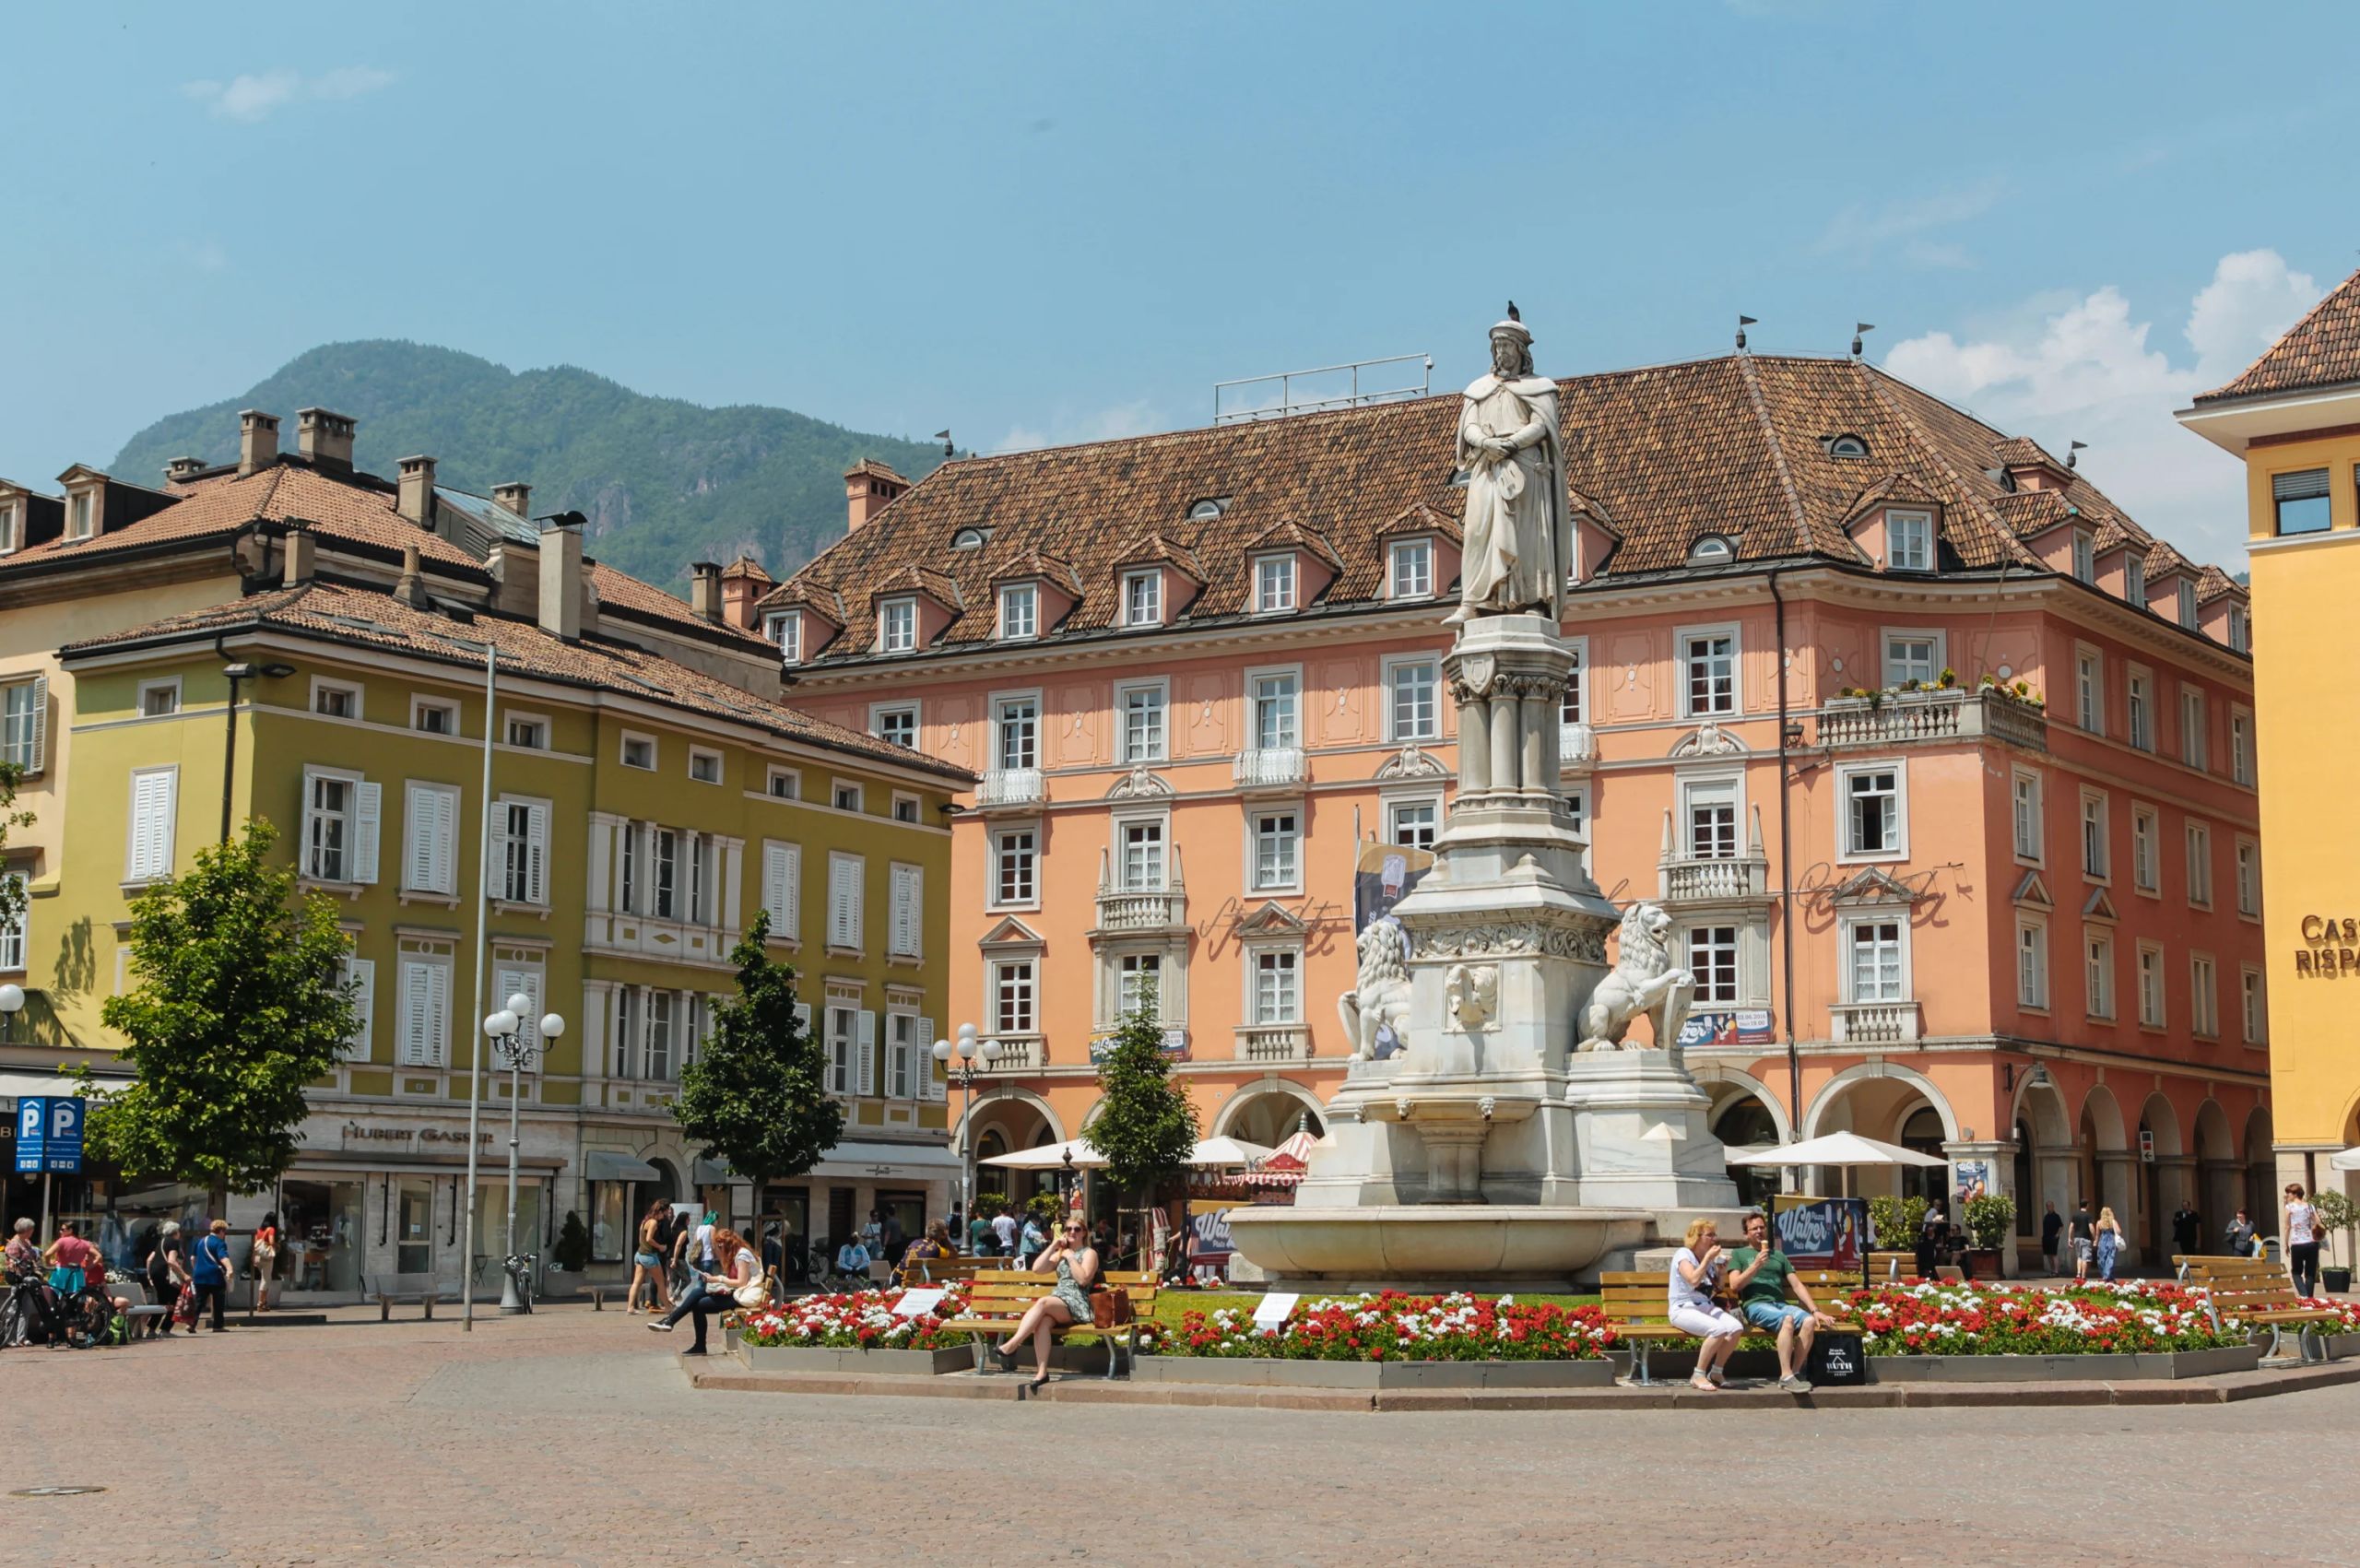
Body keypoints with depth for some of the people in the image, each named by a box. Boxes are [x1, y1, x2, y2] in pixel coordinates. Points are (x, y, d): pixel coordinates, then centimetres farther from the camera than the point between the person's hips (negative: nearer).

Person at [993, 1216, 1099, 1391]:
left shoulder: (1089, 1253, 10)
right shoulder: (1060, 1253, 28)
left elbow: (1083, 1279, -8)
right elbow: (1037, 1268, 12)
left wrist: (1070, 1257, -4)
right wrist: (1053, 1246, 8)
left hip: (1077, 1304, -5)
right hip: (1057, 1301, 5)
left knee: (1043, 1303, -35)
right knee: (1043, 1322, -33)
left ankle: (1011, 1346, -45)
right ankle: (1042, 1372, -43)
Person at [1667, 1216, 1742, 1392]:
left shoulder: (1709, 1258, 16)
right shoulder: (1683, 1254, -5)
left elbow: (1717, 1286, 28)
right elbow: (1694, 1280, -22)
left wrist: (1721, 1269, 10)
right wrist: (1708, 1258, -15)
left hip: (1707, 1307, 7)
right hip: (1683, 1309, -7)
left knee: (1736, 1328, -22)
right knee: (1718, 1329, -34)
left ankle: (1715, 1373, -7)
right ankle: (1698, 1376, -22)